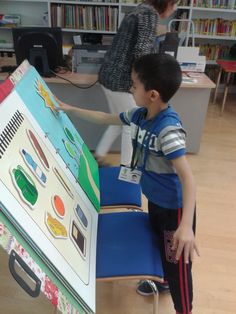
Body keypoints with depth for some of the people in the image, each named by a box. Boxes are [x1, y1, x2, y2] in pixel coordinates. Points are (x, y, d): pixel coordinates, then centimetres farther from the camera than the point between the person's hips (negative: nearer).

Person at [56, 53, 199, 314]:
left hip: (175, 207, -8)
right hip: (154, 199, 9)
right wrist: (71, 109, 10)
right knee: (160, 247, 31)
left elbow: (187, 177, -36)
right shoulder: (139, 115, -7)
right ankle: (164, 281, 60)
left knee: (177, 262, 10)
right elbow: (105, 118, 10)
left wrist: (186, 226, -44)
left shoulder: (168, 129, -33)